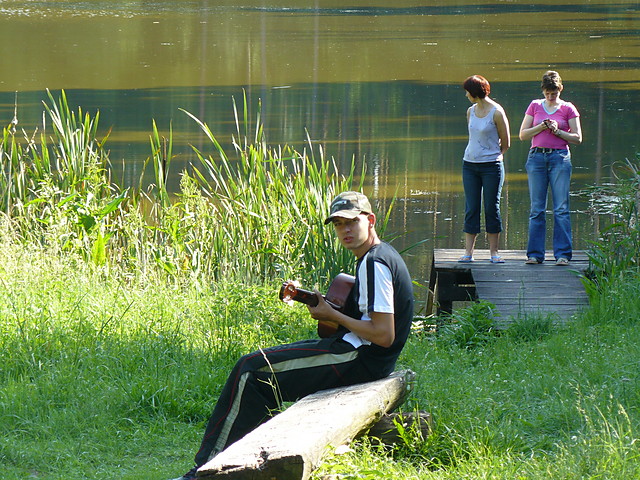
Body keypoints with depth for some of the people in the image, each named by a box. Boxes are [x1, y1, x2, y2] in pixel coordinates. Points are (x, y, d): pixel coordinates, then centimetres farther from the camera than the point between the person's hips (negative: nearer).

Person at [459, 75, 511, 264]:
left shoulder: (496, 112, -8)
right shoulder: (471, 111, 9)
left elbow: (505, 143, -1)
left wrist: (493, 156, 8)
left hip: (491, 166, -5)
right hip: (470, 164, 5)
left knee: (492, 207, 0)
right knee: (471, 208, 3)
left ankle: (493, 252, 7)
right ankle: (468, 251, 4)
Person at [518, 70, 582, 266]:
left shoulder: (568, 109, 6)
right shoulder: (535, 106, 11)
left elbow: (577, 138, 6)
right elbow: (523, 134, 10)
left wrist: (558, 131, -8)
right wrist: (541, 127, -6)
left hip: (560, 157, -2)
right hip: (537, 156, 2)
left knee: (561, 208, -6)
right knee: (537, 208, 2)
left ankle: (562, 253, -4)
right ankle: (535, 253, 5)